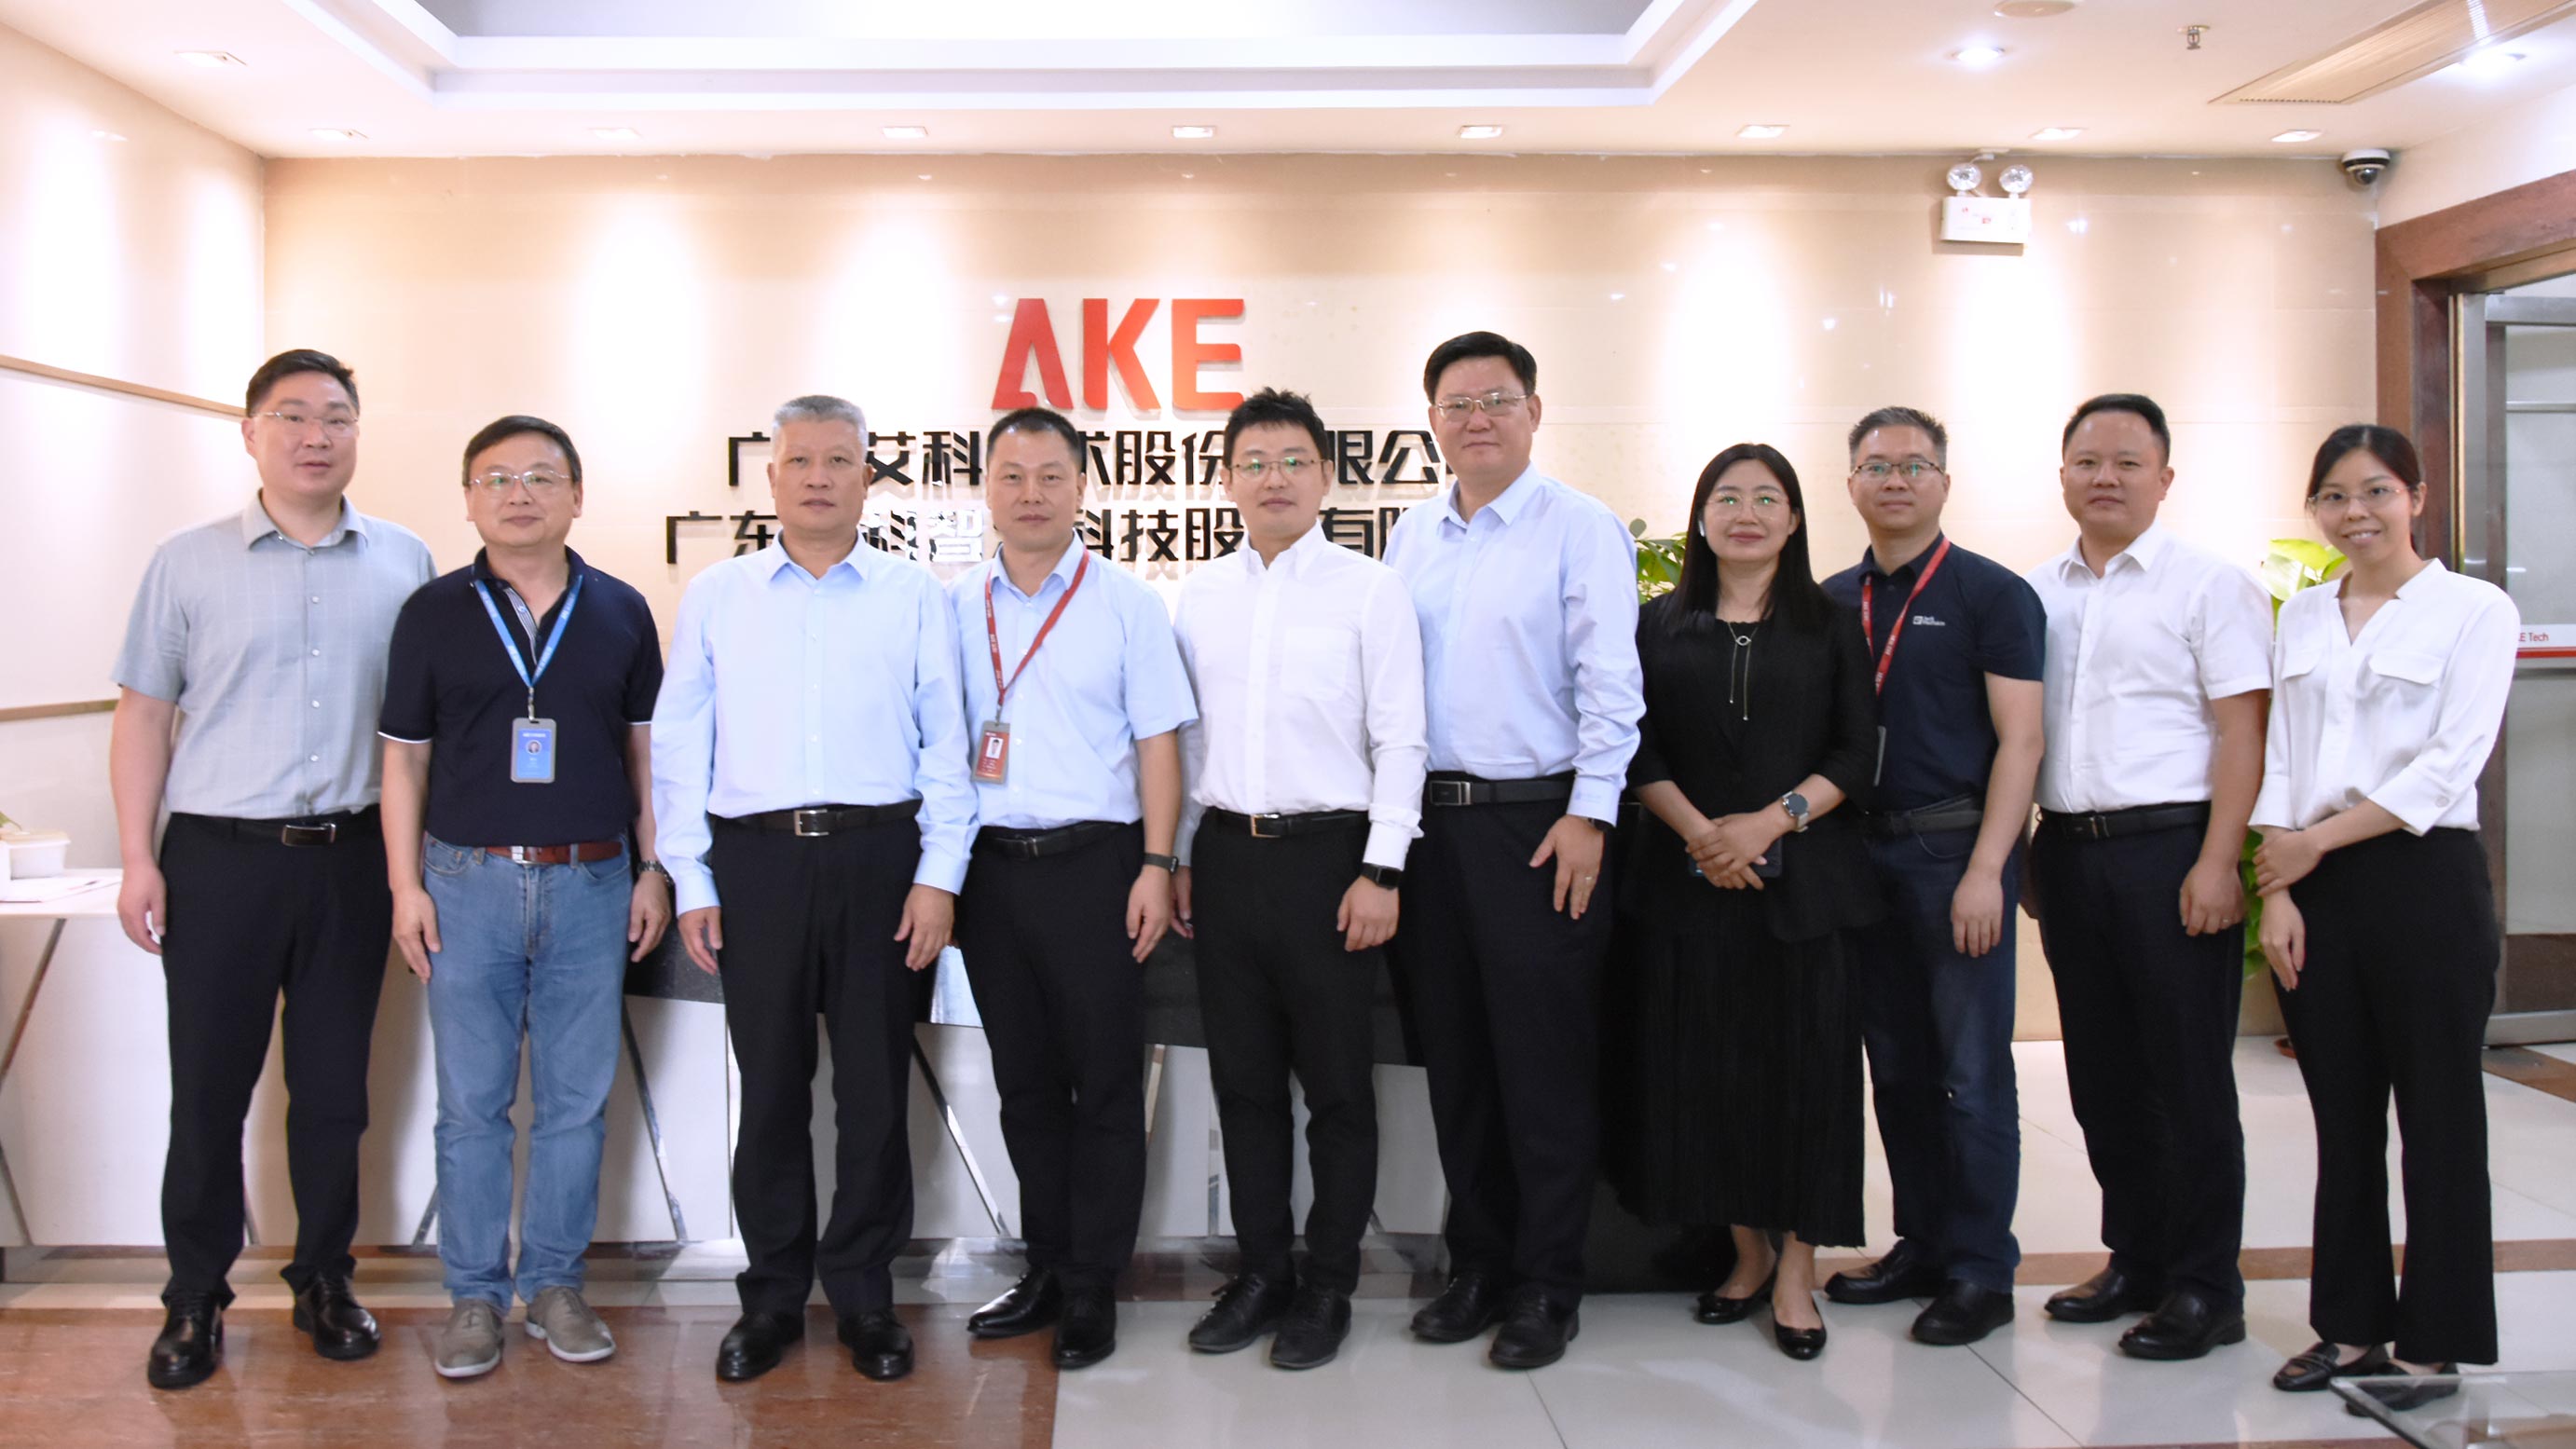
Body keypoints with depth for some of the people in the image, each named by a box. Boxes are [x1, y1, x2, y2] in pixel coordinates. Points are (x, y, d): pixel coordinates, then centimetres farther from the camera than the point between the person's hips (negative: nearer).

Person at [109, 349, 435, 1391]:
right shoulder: (189, 563, 2)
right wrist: (138, 860, -3)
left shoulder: (403, 564, 5)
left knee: (334, 1087, 10)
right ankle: (195, 1299, 21)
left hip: (351, 859, 1)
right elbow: (144, 713, 3)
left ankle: (324, 1282, 25)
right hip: (220, 860, -1)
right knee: (208, 1089, 6)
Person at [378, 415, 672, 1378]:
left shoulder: (620, 612, 7)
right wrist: (406, 885, -1)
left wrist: (653, 871, 5)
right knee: (472, 1102, 5)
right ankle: (475, 1295, 17)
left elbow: (646, 748, 10)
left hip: (591, 883, 1)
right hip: (468, 882, -1)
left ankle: (555, 1283, 20)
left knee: (576, 1101, 7)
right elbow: (404, 758, 5)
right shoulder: (433, 613, 4)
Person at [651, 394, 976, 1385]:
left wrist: (939, 876, -3)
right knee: (770, 1088, 7)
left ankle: (864, 1294, 20)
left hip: (877, 857, 0)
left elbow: (945, 744, 4)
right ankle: (772, 1297, 21)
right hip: (755, 858, 1)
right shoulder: (715, 597, 9)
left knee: (875, 1087, 6)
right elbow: (680, 746, 8)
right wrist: (690, 882, 2)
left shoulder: (914, 596, 6)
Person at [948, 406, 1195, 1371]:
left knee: (1106, 1083, 2)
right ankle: (1046, 1266, 25)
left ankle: (1093, 1289, 13)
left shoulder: (1125, 603, 0)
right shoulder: (953, 607, 8)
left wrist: (1156, 868, -9)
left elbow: (1157, 742, -1)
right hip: (990, 861, 3)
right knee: (1025, 1080, 12)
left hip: (1093, 863, -3)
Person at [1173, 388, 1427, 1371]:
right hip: (1227, 851, 4)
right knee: (1243, 1077, 11)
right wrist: (1178, 856, 11)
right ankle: (1261, 1271, 24)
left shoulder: (1369, 590, -2)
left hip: (1327, 850, -4)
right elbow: (1185, 733, 14)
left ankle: (1328, 1286, 17)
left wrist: (1382, 871, -11)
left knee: (1337, 1084, 4)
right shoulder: (1200, 596, 10)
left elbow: (1398, 738, -5)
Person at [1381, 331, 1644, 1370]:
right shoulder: (1410, 538, 13)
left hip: (1538, 822, -5)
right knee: (1453, 1058, 11)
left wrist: (1589, 814, -14)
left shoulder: (1579, 528, -4)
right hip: (1428, 819, 6)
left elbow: (1610, 683, -8)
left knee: (1545, 1063, 0)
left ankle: (1546, 1285, 13)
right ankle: (1477, 1265, 24)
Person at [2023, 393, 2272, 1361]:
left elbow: (2242, 733, -7)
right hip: (2066, 848, 5)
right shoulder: (2036, 594, 14)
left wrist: (2217, 863, -15)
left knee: (2189, 1079, 0)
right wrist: (2021, 856, 10)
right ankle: (2136, 1261, 24)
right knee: (2102, 1074, 11)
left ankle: (2205, 1289, 10)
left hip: (2169, 846, -5)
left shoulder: (2208, 585, -1)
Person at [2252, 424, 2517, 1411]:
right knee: (2342, 1117, 10)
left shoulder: (2475, 610, -2)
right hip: (2314, 891, 5)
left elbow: (2451, 763, -11)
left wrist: (2318, 840, -11)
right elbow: (2279, 764, 9)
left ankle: (2438, 1341, 12)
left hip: (2423, 877, -4)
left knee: (2438, 1117, 2)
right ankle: (2351, 1324, 20)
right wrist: (2277, 888, -1)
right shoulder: (2301, 618, 13)